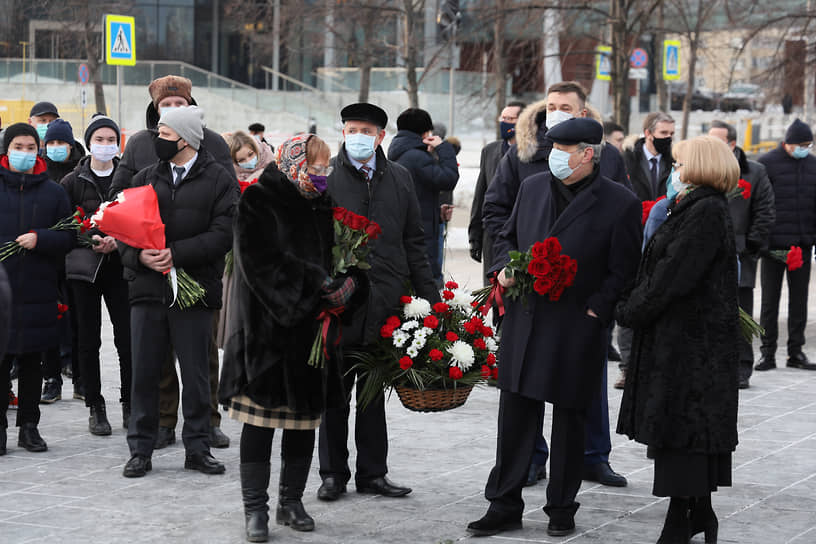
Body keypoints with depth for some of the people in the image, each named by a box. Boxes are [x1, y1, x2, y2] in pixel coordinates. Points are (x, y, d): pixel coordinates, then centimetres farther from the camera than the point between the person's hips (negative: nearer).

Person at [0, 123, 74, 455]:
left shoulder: (53, 193, 8)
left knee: (32, 364, 9)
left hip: (38, 291, 2)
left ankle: (29, 426, 17)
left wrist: (39, 239, -11)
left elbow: (68, 237, 6)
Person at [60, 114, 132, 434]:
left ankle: (130, 405, 9)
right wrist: (90, 239, -12)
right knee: (88, 339, 2)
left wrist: (119, 240, -13)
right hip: (84, 266, 0)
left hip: (120, 266, 0)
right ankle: (95, 408, 11)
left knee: (127, 337, -4)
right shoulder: (73, 182, 5)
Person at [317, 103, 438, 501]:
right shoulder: (325, 176, 0)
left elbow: (413, 242, 14)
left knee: (374, 393, 11)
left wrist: (428, 297, 9)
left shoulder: (399, 179, 10)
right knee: (335, 393, 5)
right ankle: (333, 473, 15)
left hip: (383, 302, 3)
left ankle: (372, 473, 20)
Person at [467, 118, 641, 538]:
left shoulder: (620, 203, -7)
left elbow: (622, 272, -5)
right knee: (514, 417, 7)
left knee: (569, 422, 7)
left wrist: (595, 310, -14)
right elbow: (508, 237, 21)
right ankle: (504, 506, 17)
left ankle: (562, 510, 20)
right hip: (524, 325, 4)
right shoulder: (532, 188, 8)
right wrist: (504, 267, 2)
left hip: (577, 331, -4)